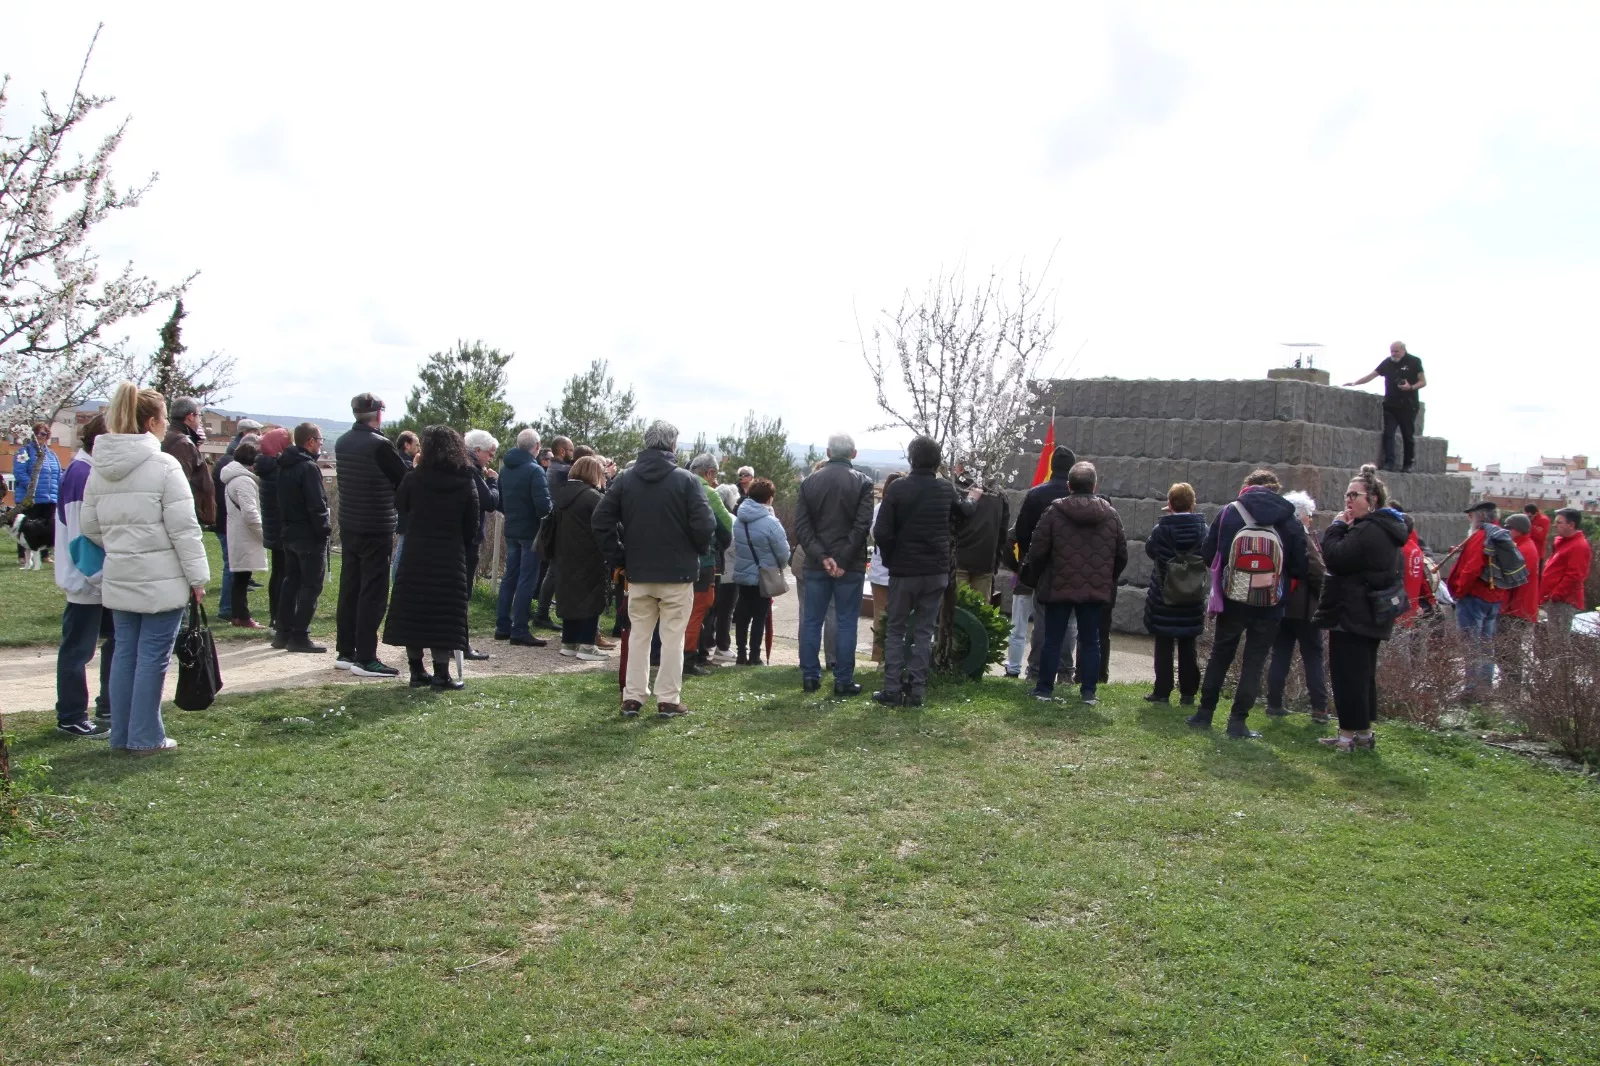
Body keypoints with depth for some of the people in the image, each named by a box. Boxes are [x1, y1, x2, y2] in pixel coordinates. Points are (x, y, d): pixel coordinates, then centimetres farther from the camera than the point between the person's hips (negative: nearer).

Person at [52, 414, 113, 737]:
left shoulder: (99, 471, 10)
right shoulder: (82, 474, -18)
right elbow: (84, 533, -21)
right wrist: (98, 574, -18)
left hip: (106, 579, 9)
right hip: (87, 581, -9)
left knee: (117, 641, 15)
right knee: (78, 649, 1)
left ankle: (110, 707, 26)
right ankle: (71, 718, 11)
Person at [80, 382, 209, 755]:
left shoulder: (100, 468, 7)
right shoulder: (164, 466, -14)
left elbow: (88, 524, 12)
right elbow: (184, 528, -14)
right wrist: (197, 576, -8)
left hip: (119, 578, 7)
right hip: (161, 580, -6)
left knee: (125, 653, 14)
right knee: (153, 656, 1)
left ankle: (122, 734, 22)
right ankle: (146, 737, 8)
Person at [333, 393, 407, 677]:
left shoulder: (342, 443, 6)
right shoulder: (380, 445, -17)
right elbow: (405, 483, -11)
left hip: (348, 526, 8)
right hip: (376, 529, -7)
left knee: (349, 589, 14)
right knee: (373, 594, -3)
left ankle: (344, 652, 21)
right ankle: (365, 659, -2)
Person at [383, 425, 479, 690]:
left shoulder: (415, 478, -5)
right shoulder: (467, 483, -3)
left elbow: (400, 505, 13)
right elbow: (472, 525, 2)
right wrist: (464, 551, 15)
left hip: (417, 554, 0)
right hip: (451, 557, 0)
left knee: (412, 611, 10)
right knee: (444, 614, 3)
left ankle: (416, 670, 12)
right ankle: (441, 673, 2)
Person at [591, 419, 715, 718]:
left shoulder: (626, 479, 3)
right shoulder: (687, 480, -9)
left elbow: (600, 521, 0)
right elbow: (704, 525, -15)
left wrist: (618, 557, 8)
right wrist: (699, 550, 5)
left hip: (638, 573, 3)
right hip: (678, 573, -3)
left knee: (638, 635, 12)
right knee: (672, 637, 4)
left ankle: (632, 697, 14)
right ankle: (668, 699, 7)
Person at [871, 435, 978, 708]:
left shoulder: (898, 488, -11)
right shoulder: (946, 489, 1)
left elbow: (881, 532, -15)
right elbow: (963, 513, 23)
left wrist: (891, 558, 3)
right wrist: (972, 498, 45)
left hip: (904, 571, -2)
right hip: (937, 571, 2)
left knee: (895, 630, 9)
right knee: (924, 631, 9)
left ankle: (892, 690, 5)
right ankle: (916, 690, 7)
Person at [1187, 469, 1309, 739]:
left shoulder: (1227, 513, -5)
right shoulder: (1290, 521, -3)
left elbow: (1207, 555, -2)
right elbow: (1300, 569, -2)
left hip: (1233, 600, 1)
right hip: (1269, 605, -1)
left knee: (1220, 655, 16)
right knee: (1254, 661, 8)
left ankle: (1204, 713, 21)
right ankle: (1238, 721, 6)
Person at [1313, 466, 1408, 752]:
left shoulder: (1368, 530, -19)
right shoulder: (1386, 529, 15)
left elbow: (1335, 557, -22)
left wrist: (1337, 525, -12)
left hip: (1352, 615, -11)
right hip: (1371, 617, 11)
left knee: (1347, 673, -5)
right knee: (1363, 673, 16)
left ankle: (1348, 735, 0)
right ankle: (1364, 732, 23)